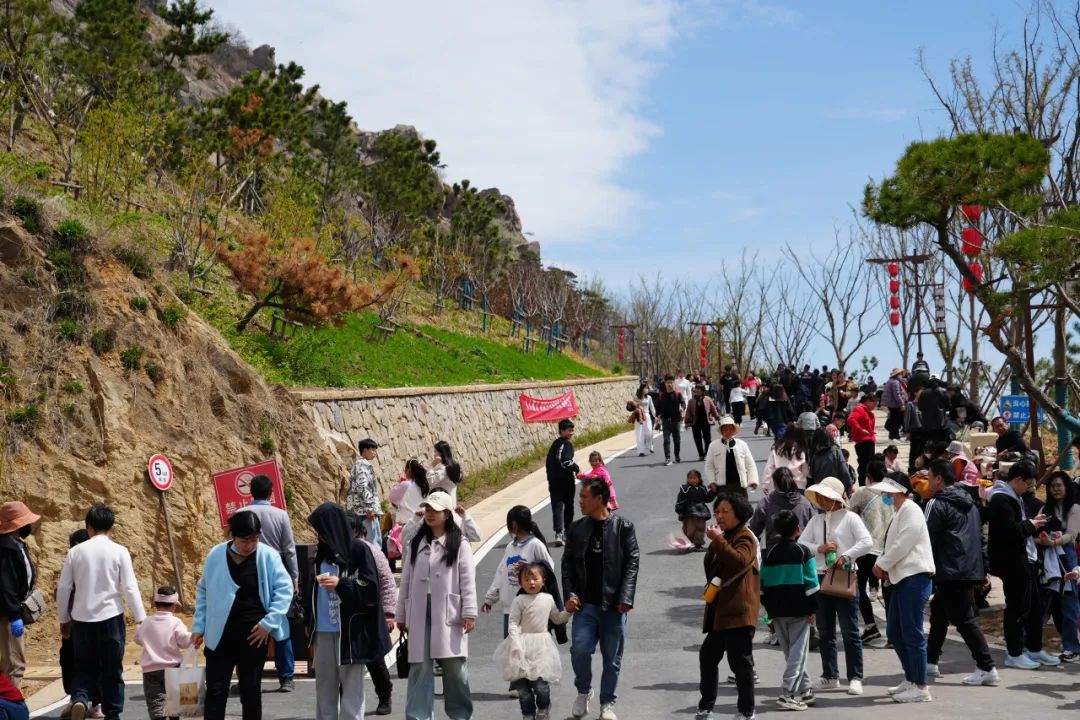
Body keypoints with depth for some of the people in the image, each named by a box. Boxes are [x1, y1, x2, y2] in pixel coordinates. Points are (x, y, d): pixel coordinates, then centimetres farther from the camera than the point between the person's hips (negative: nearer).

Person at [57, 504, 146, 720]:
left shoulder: (76, 551, 1)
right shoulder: (119, 552, -5)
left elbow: (63, 588, 5)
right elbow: (130, 588, -7)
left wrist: (64, 619, 16)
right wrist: (141, 619, -1)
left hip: (82, 619, 2)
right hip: (111, 617, -2)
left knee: (84, 667, 13)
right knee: (112, 669, 9)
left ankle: (79, 699, -13)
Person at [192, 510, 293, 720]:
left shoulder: (268, 556, -9)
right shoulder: (216, 555, -3)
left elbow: (284, 589, -5)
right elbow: (203, 591, 8)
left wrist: (269, 622, -12)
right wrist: (198, 627, 6)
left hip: (254, 635, -1)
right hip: (220, 636, 1)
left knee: (251, 691, 9)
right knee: (215, 691, 0)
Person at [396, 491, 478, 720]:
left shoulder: (459, 545, 2)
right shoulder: (417, 544, 14)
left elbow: (467, 581, -3)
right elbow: (406, 581, 14)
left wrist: (469, 612, -11)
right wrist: (401, 615, 12)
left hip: (448, 614, -3)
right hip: (420, 615, 3)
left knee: (454, 666, 0)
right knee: (420, 666, 0)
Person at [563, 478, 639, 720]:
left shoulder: (623, 527, -2)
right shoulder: (577, 528, 8)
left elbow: (632, 562, -4)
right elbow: (567, 563, 10)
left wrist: (625, 597, -12)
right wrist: (569, 594, -2)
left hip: (613, 604, -2)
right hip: (585, 603, 2)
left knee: (612, 657, 5)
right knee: (579, 649, -11)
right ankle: (583, 691, 15)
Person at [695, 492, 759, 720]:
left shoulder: (745, 538, -9)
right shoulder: (725, 537, 22)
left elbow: (739, 560, -30)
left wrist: (718, 540, -31)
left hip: (738, 611, -10)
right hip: (720, 610, 10)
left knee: (740, 661, -5)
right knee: (708, 656, 12)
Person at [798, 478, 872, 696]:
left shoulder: (850, 518, -3)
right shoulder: (816, 520, 12)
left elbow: (867, 543, -13)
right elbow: (801, 543, 7)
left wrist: (846, 556, -19)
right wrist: (819, 548, -9)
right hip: (821, 578, 6)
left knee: (850, 631, -3)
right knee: (825, 631, 10)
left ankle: (855, 678, 1)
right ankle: (830, 676, 19)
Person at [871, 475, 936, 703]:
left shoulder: (910, 511, -12)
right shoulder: (899, 513, 19)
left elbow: (902, 545, -19)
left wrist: (882, 564, -8)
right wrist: (883, 566, 6)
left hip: (915, 577, -10)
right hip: (901, 578, 10)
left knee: (912, 633, -7)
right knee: (894, 632, 14)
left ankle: (921, 688, -2)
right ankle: (910, 680, 24)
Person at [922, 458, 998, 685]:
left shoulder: (937, 504, -9)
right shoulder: (969, 502, 17)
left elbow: (928, 539, -12)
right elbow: (981, 537, 20)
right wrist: (983, 569, 22)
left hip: (950, 573, -9)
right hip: (971, 570, 9)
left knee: (965, 620, -7)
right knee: (939, 613, 19)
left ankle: (987, 668, -10)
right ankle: (930, 662, 26)